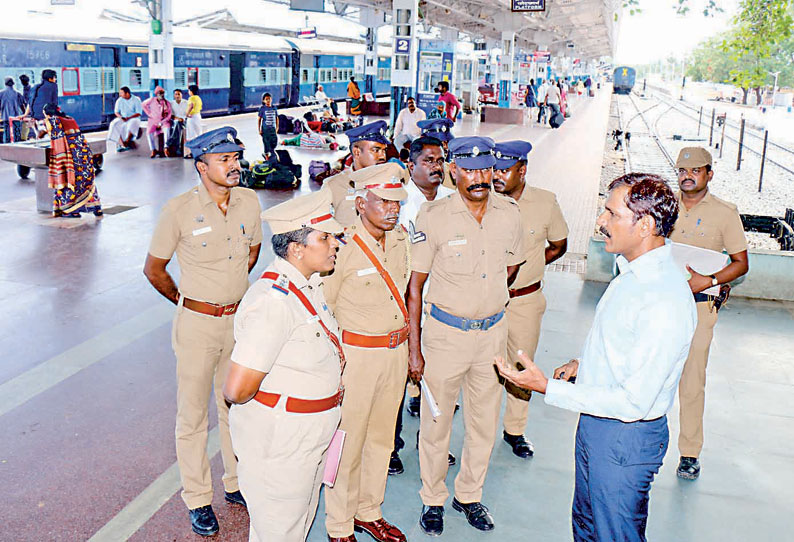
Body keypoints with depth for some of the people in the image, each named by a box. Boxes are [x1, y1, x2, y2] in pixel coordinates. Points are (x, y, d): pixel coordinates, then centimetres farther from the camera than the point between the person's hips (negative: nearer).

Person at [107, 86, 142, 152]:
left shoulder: (136, 100, -8)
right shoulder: (119, 100, 4)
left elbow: (139, 113, -12)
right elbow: (116, 111, 9)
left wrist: (128, 118, -24)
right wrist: (120, 117, -14)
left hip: (134, 118, -4)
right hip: (122, 119, 4)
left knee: (133, 123, -39)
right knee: (114, 124, -26)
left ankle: (127, 141, -41)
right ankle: (122, 144, -34)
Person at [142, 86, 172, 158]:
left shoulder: (167, 103, 3)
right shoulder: (152, 100, 3)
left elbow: (169, 116, 0)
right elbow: (143, 105, 16)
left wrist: (161, 123, -11)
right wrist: (149, 114, 7)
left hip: (163, 121, 0)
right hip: (153, 121, 1)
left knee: (167, 129, -33)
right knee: (149, 132, -27)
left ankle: (165, 149, -34)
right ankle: (153, 150, -18)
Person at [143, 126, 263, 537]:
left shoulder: (249, 201, -2)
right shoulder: (179, 210, -15)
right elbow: (154, 269, -3)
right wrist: (186, 302, 7)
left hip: (240, 319, 4)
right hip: (197, 323, -4)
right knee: (193, 415, 7)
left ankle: (236, 484, 36)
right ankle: (198, 500, 24)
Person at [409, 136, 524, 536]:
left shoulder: (509, 212, -2)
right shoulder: (433, 216, -12)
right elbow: (415, 285, -9)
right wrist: (414, 349, -11)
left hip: (493, 332, 4)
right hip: (445, 332, -3)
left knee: (484, 423, 15)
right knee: (436, 423, 8)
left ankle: (469, 495, 36)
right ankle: (433, 499, 30)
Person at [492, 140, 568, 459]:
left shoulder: (545, 202, -5)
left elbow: (558, 246, 9)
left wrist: (528, 265, -3)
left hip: (526, 300, 1)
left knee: (522, 367, 12)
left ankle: (515, 430, 30)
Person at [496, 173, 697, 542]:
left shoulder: (666, 301, -30)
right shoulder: (633, 270, 0)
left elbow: (633, 402, -29)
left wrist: (547, 388, -27)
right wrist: (584, 362, 6)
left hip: (626, 438, -9)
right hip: (594, 422, 9)